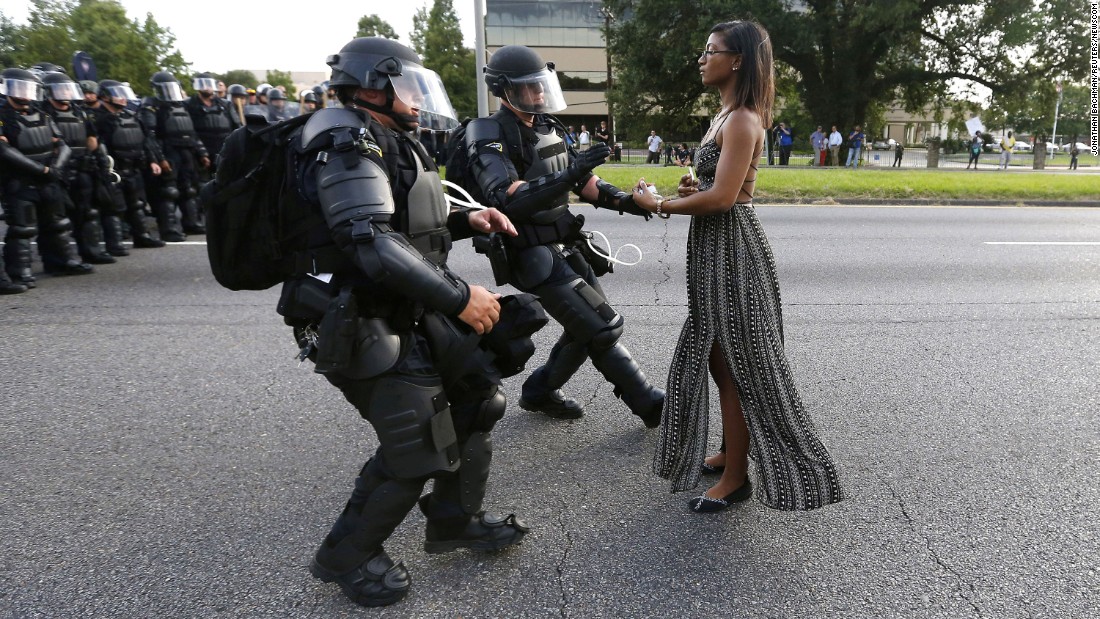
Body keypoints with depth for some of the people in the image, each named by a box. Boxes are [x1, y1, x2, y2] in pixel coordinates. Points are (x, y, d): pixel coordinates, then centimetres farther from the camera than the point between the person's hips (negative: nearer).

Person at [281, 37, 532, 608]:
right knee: (416, 448, -7)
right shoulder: (347, 146, -17)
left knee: (476, 395, 13)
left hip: (411, 315, 10)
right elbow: (373, 245, -30)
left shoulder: (390, 143, 15)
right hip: (364, 330, -10)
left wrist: (464, 220, 9)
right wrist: (459, 298, -27)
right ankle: (345, 557, 18)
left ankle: (454, 522, 30)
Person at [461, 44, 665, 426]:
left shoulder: (548, 129, 11)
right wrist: (569, 175, -37)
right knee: (603, 328, -8)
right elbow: (507, 199, -30)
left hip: (566, 247, 9)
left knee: (589, 327, 13)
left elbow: (581, 182, 16)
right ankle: (651, 405, 6)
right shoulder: (490, 138, -15)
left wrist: (625, 201, 1)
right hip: (536, 257, -9)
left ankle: (539, 393, 30)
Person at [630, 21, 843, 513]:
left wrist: (659, 206, -14)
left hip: (731, 248, -10)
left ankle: (737, 476, 12)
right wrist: (691, 189, 2)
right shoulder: (725, 116, 14)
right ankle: (729, 453, 32)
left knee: (735, 364, -1)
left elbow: (723, 196, -24)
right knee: (717, 358, 17)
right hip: (714, 248, 10)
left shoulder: (742, 121, -16)